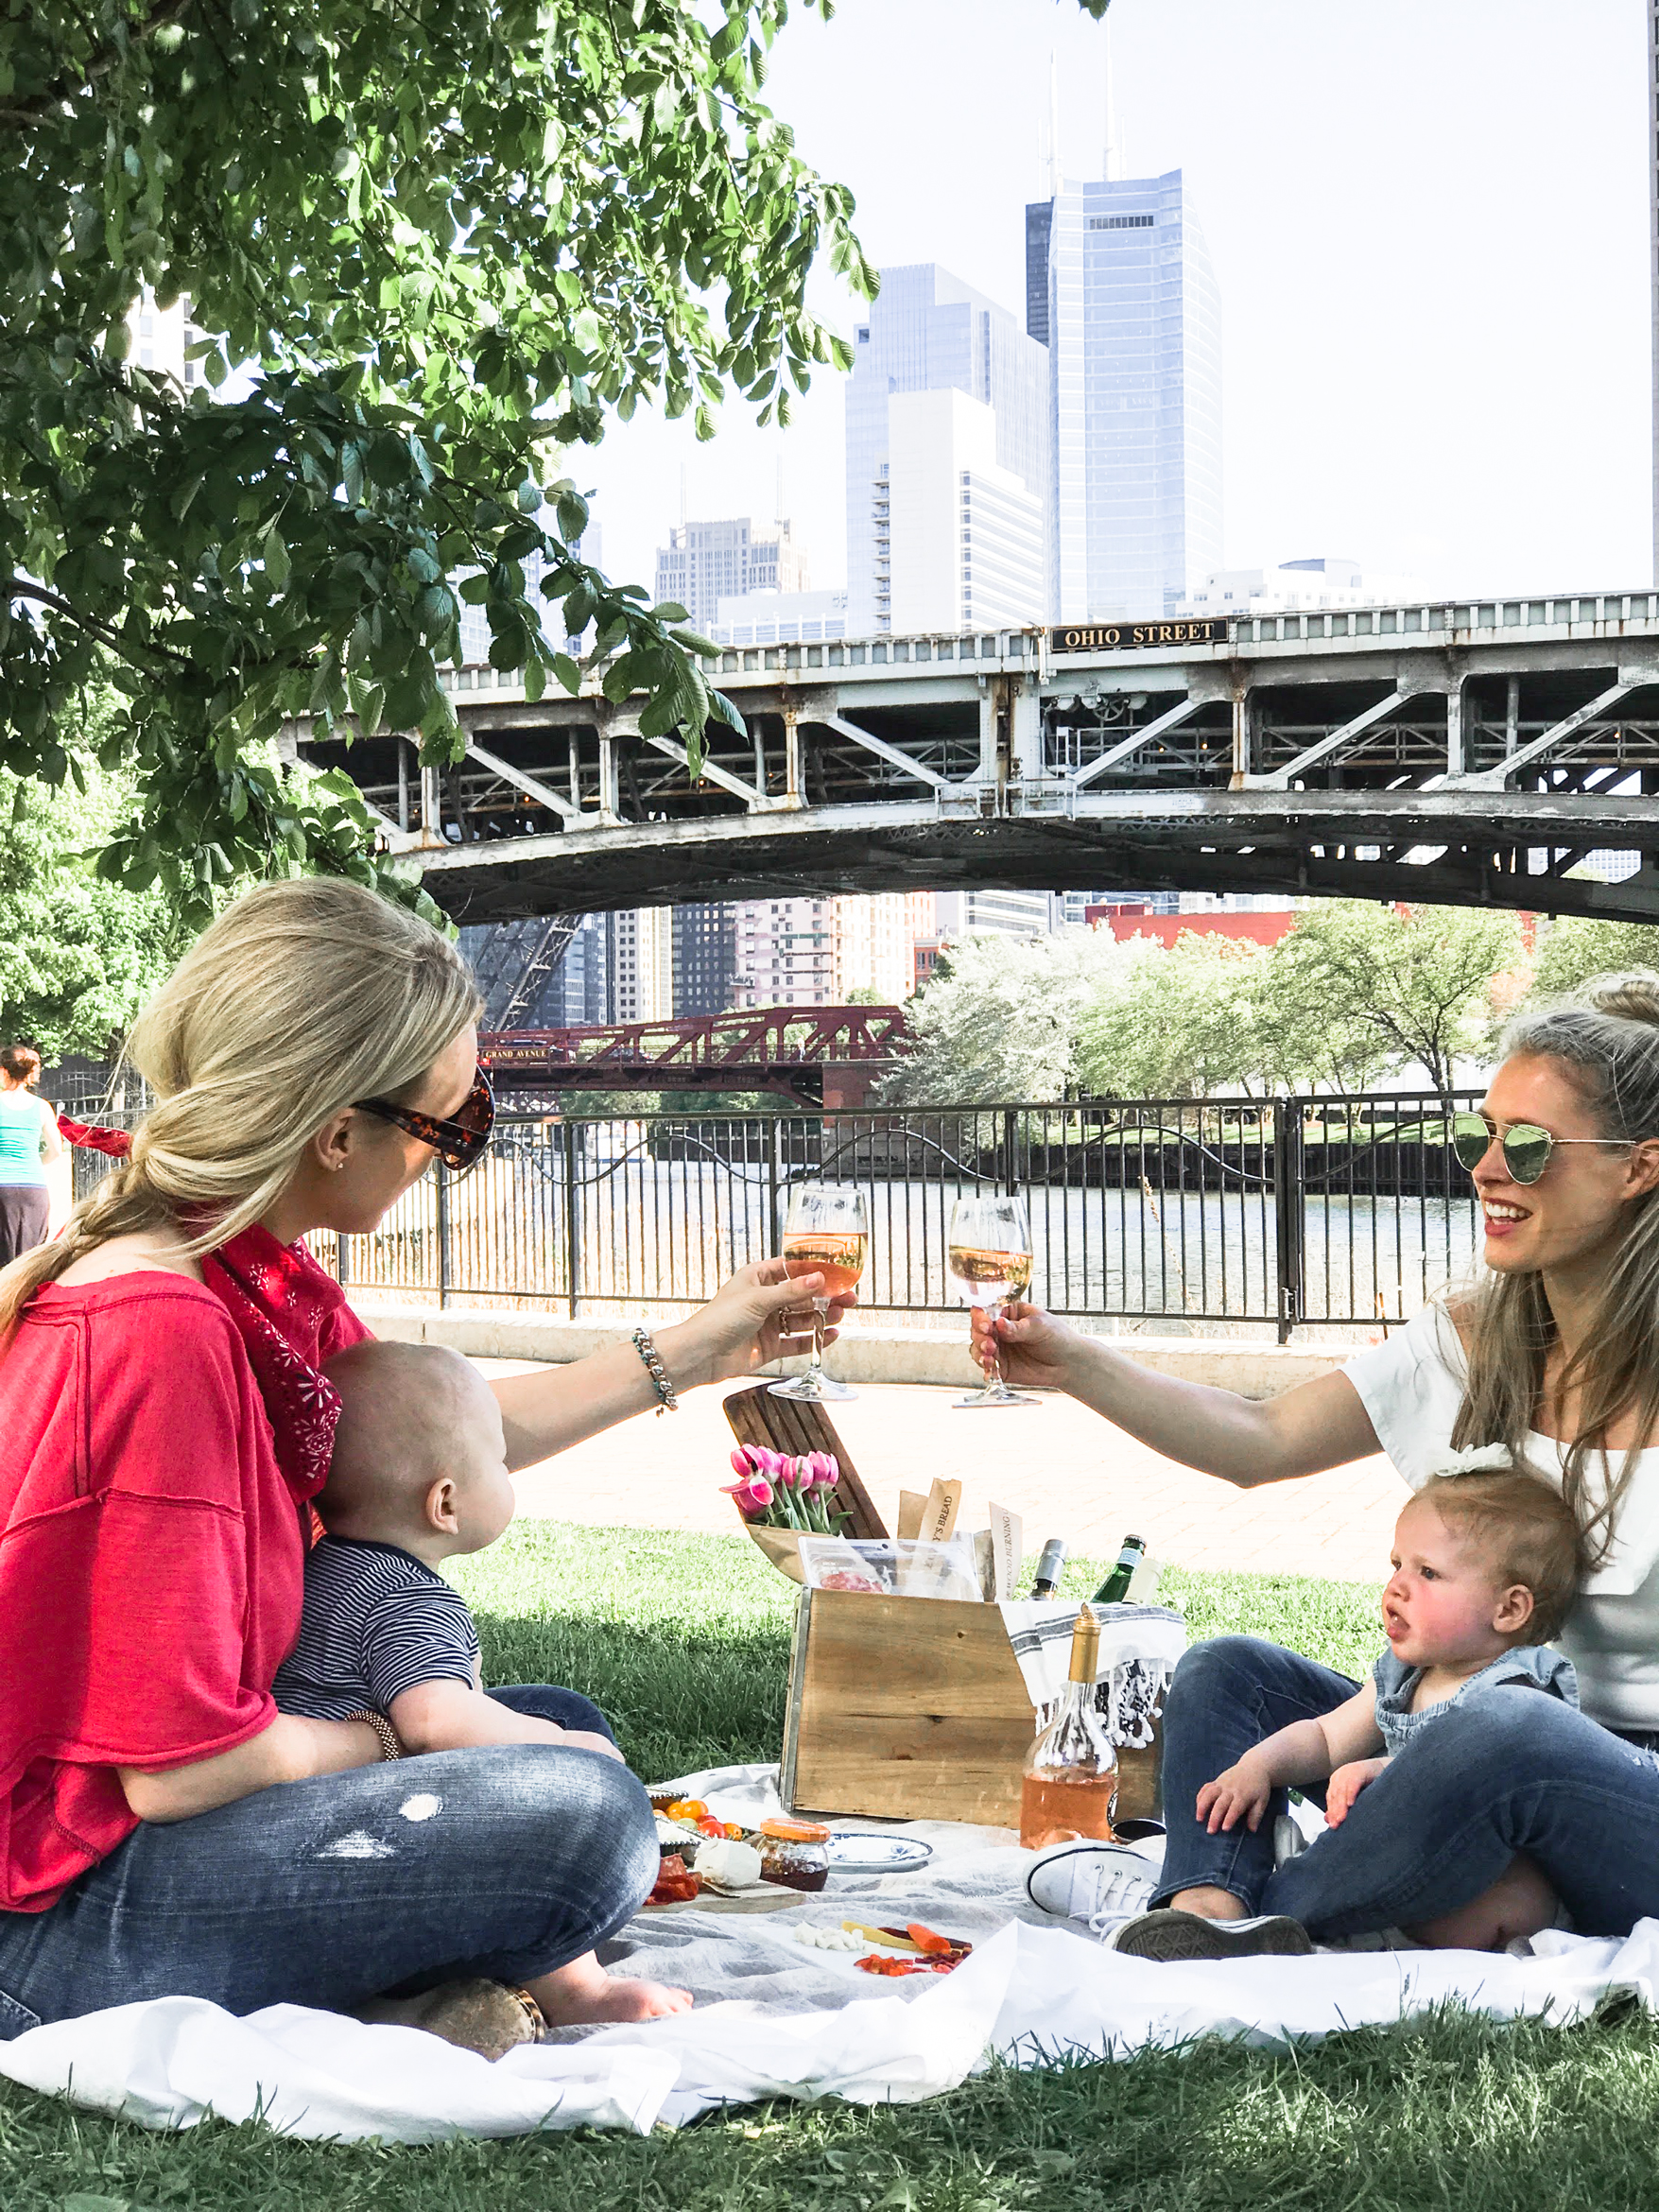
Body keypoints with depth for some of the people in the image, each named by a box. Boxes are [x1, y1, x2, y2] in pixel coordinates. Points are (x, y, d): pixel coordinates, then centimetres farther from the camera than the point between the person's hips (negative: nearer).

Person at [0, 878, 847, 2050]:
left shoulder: (262, 1279, 4)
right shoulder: (157, 1329, -27)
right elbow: (177, 1767, -26)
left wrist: (691, 1352, 23)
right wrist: (372, 1742, -6)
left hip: (142, 1805, 11)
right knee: (583, 1815, -23)